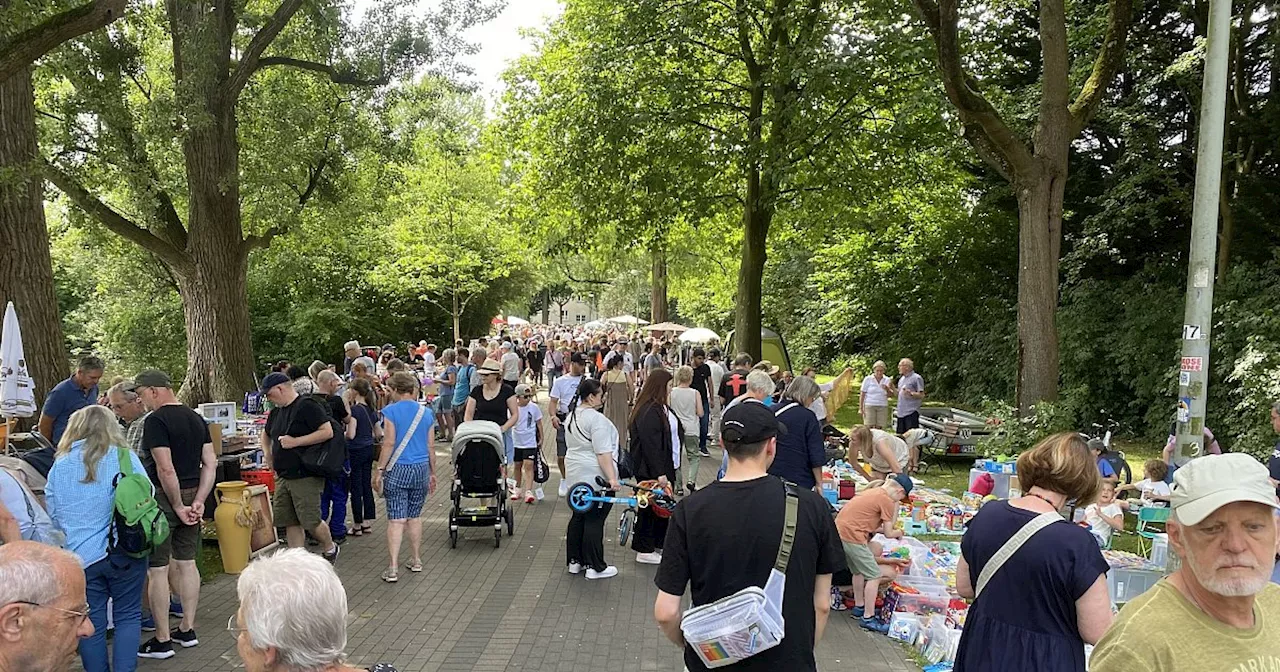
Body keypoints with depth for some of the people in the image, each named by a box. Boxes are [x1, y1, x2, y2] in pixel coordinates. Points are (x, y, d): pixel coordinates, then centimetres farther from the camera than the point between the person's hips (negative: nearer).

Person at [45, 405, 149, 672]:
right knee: (127, 616, 9)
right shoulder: (124, 457, -6)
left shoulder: (60, 465, 3)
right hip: (124, 551, -2)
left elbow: (52, 515, 11)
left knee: (91, 622, 11)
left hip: (80, 557, 2)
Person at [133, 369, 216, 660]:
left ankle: (162, 641, 7)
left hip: (164, 496, -8)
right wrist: (198, 502, 1)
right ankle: (187, 630, 23)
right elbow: (210, 464, 5)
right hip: (191, 494, 8)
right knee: (186, 563, 15)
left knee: (157, 569, 1)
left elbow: (165, 469, -22)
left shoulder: (155, 420, -15)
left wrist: (178, 506, -14)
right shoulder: (197, 418, 8)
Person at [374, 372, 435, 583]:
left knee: (396, 519, -3)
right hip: (421, 469, 4)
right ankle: (416, 560, 25)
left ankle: (393, 568, -5)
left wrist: (379, 470, -7)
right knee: (415, 517, 16)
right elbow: (430, 446, 9)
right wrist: (432, 473, 17)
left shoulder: (390, 411, -7)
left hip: (397, 470, -4)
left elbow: (389, 443, -12)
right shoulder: (426, 413, 6)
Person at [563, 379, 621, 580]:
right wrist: (612, 478, -23)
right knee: (594, 521, -3)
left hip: (575, 474, 9)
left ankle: (574, 561, 22)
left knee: (578, 516, 15)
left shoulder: (572, 416, 10)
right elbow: (603, 453, -23)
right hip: (596, 477, -9)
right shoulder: (596, 419, -18)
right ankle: (595, 567, 4)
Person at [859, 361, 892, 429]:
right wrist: (860, 408, -4)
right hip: (869, 406, -2)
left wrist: (887, 389, -17)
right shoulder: (868, 379, 1)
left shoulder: (887, 380, 7)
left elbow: (889, 396, 4)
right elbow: (862, 394, 1)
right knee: (869, 428, -7)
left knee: (879, 428, -1)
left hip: (882, 407, 2)